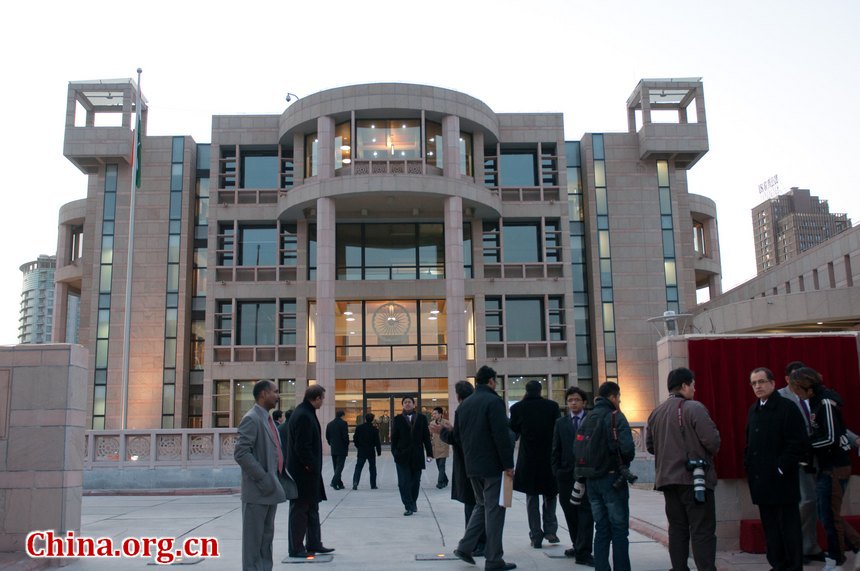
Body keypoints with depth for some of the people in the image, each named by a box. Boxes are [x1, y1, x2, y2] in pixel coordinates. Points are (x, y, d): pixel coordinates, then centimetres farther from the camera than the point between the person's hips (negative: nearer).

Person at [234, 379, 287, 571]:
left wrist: (276, 479, 13)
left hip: (271, 489, 9)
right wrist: (263, 479, -21)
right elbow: (241, 453, -22)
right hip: (258, 490, -9)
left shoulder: (268, 419, 15)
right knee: (254, 538, -1)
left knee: (267, 536, 15)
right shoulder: (252, 419, -14)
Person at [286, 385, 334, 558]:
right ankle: (296, 548, 9)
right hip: (303, 472, -10)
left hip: (308, 472, 10)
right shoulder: (303, 416, -21)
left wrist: (314, 466, 13)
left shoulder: (306, 413, 11)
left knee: (312, 508, 17)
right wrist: (311, 466, -17)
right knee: (300, 509, 0)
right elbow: (302, 447, -25)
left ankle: (314, 544, 26)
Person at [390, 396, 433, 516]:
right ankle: (409, 506, -3)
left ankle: (413, 504, 23)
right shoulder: (397, 419, 4)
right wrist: (395, 452, -8)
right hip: (402, 456, -1)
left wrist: (429, 453, 0)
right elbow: (394, 437, 2)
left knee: (415, 482, 8)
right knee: (404, 482, -6)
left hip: (417, 456, 1)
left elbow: (426, 437, 4)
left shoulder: (422, 418, 6)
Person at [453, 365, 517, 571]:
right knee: (494, 510, 0)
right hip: (492, 465, -7)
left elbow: (457, 435, 14)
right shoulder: (493, 401, -13)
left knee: (481, 505, 20)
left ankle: (465, 547, 13)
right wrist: (508, 464, -14)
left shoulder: (464, 404, 10)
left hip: (472, 466, 7)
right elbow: (502, 435, -18)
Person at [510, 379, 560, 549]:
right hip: (549, 457, 0)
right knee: (550, 494, 17)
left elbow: (513, 433, 4)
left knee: (532, 498, 9)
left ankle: (536, 536, 9)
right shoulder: (552, 406, -4)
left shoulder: (517, 408, -4)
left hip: (528, 459, 0)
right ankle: (550, 530, 8)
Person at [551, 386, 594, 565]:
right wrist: (556, 471, 2)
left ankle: (583, 552, -1)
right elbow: (556, 450, 10)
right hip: (566, 474, 3)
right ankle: (578, 546, 24)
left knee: (585, 513, -3)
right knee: (570, 513, 10)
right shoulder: (560, 423, 11)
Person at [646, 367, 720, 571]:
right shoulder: (693, 408, -11)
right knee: (702, 530, -3)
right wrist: (711, 452, 3)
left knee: (677, 528, 14)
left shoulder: (656, 413, 9)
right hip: (694, 477, -6)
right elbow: (712, 439, -18)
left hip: (667, 478, 6)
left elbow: (650, 445, 14)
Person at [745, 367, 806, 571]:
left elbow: (799, 443, -13)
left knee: (789, 527, 1)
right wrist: (749, 466, 8)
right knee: (770, 527, 11)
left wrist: (781, 468, -15)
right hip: (761, 480, 7)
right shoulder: (753, 410, 14)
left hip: (781, 480, -7)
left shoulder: (787, 407, -8)